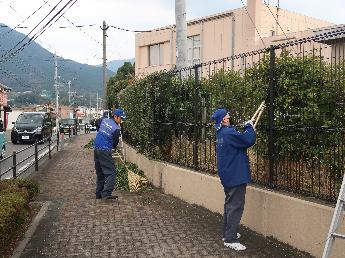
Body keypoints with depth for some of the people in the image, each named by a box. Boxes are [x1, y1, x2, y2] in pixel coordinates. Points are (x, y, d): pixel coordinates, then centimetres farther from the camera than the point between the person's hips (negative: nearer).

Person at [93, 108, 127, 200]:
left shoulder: (104, 120, 7)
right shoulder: (116, 128, -13)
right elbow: (115, 144, -6)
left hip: (96, 149, 8)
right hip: (105, 151, -8)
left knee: (100, 173, 16)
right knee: (110, 172, -6)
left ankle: (99, 194, 19)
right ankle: (106, 193, -16)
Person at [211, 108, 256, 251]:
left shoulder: (221, 133, 11)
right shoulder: (229, 132, -21)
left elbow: (240, 139, 16)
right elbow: (249, 140, -22)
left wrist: (246, 128, 5)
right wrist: (250, 127, -6)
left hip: (227, 176, 10)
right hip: (236, 175, -10)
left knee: (230, 204, 19)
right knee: (236, 207, -5)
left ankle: (227, 233, 29)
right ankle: (230, 239, -2)